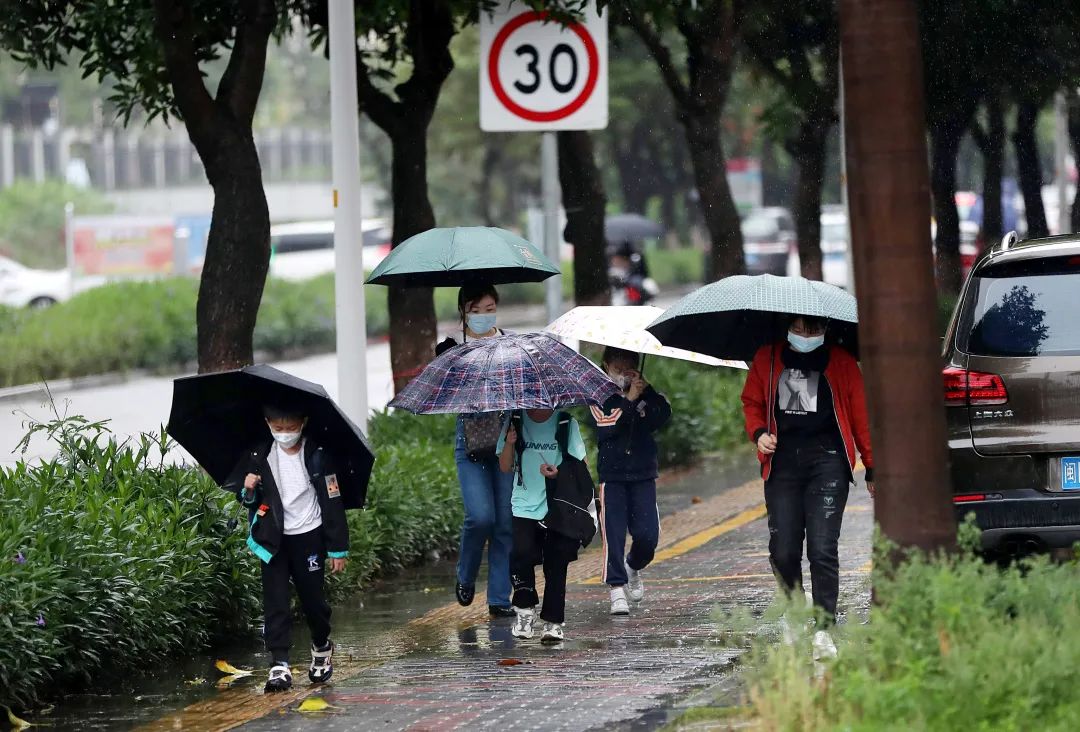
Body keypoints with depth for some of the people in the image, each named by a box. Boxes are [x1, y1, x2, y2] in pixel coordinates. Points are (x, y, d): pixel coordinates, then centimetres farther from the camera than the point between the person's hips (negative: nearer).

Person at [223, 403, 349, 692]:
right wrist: (248, 492, -16)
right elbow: (249, 500, 9)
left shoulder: (318, 456, -9)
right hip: (273, 540, 2)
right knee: (275, 601, -5)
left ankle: (322, 647, 35)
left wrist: (338, 548, -5)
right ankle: (279, 665, -8)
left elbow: (333, 503, -5)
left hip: (309, 537, -2)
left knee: (312, 597, 8)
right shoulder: (258, 456, -2)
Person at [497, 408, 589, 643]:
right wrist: (510, 444, -12)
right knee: (522, 555, -18)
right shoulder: (515, 422, 6)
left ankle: (553, 622, 4)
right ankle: (525, 610, 1)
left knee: (555, 564, -3)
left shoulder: (565, 423, 1)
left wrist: (559, 473, -18)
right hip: (525, 507, 1)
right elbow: (505, 467, 7)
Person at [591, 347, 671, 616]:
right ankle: (617, 589, -2)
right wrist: (630, 400, -20)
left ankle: (633, 568, 27)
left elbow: (663, 415, -11)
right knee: (614, 533, -7)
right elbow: (608, 427, -17)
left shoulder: (645, 393, 7)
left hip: (643, 474, 2)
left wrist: (647, 390, -19)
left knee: (647, 535, -3)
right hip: (612, 475, -2)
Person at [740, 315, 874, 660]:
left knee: (822, 548, -11)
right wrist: (758, 432, 0)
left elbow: (860, 415, 8)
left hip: (827, 462, -2)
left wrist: (871, 469, 8)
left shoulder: (841, 363, 6)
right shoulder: (767, 360, 11)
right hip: (781, 463, 2)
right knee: (783, 551, -1)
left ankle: (824, 629, -10)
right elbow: (752, 401, 22)